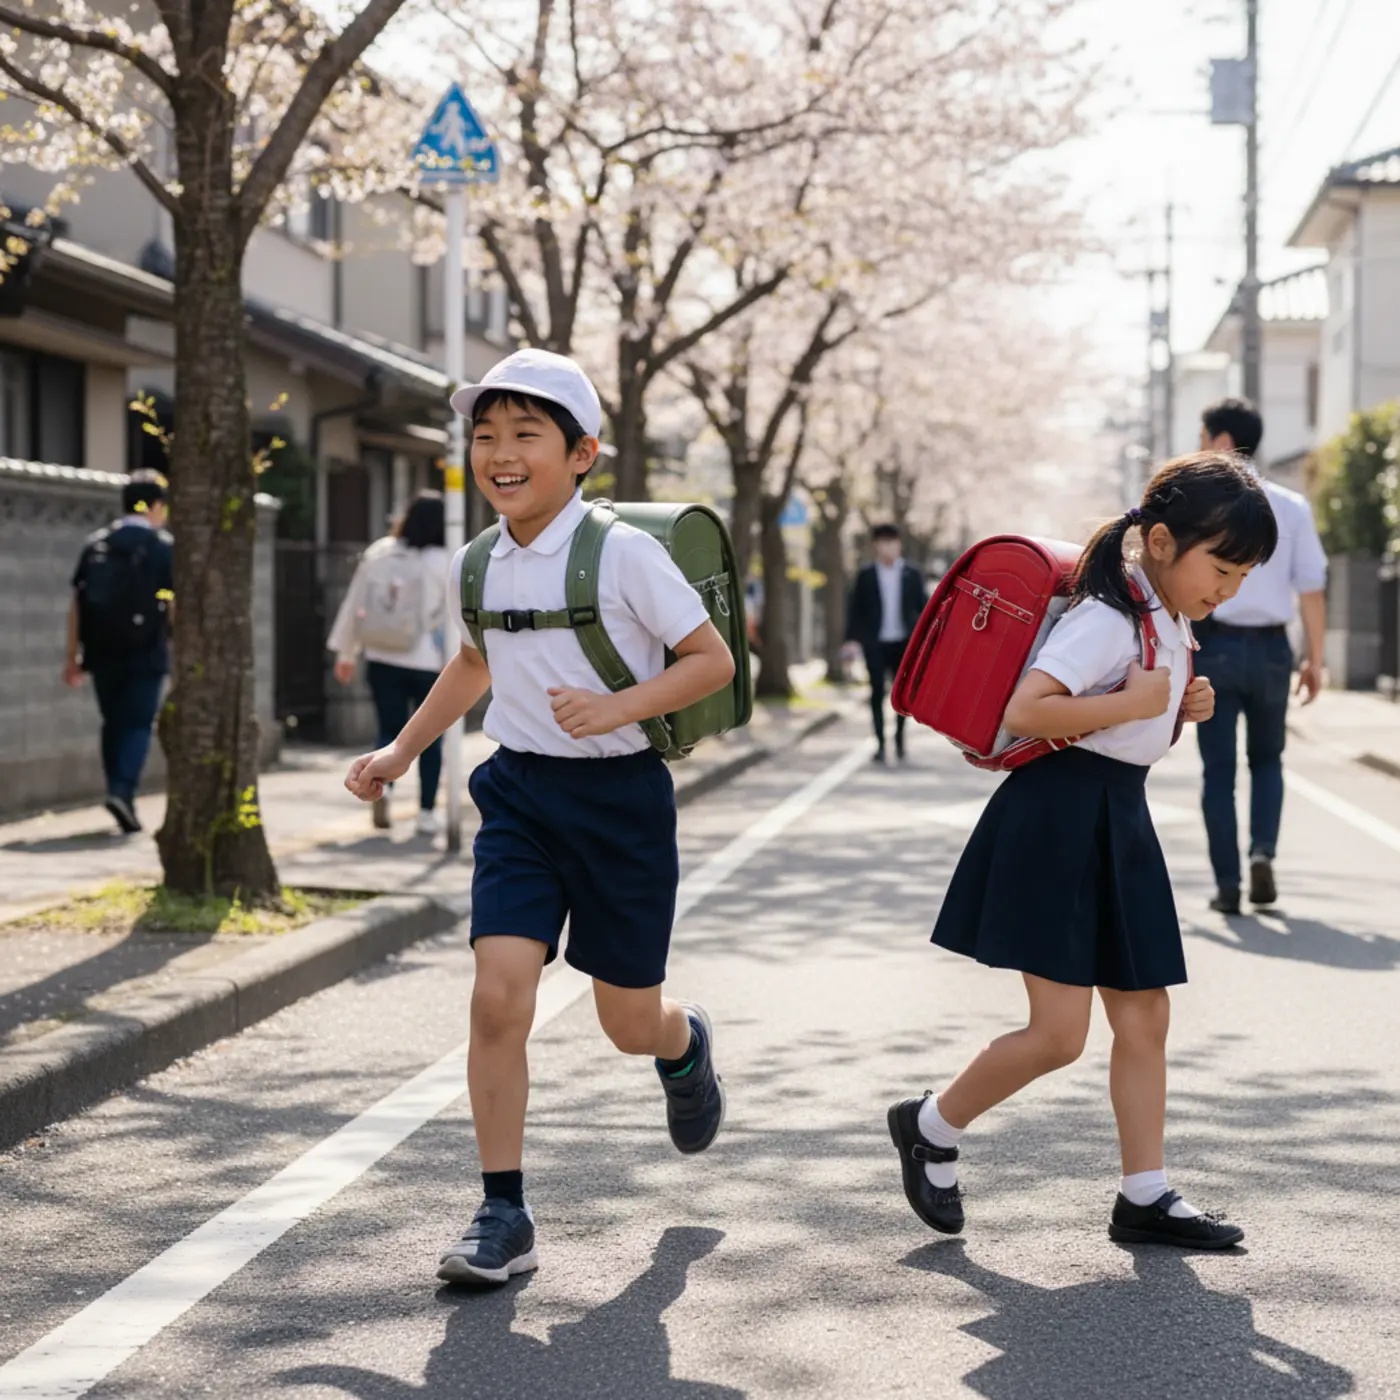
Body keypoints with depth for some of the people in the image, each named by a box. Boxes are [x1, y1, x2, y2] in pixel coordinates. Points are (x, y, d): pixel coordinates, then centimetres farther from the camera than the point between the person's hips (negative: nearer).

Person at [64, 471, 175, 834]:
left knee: (113, 723, 14)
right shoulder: (164, 546, -4)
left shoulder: (96, 545, 8)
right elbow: (175, 606, -8)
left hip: (102, 652, 4)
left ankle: (120, 795, 16)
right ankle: (123, 791, -19)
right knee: (138, 724, 0)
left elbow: (76, 605, 6)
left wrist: (72, 657, 11)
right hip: (145, 654, -4)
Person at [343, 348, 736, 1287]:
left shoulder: (624, 554, -14)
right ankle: (504, 1217, -4)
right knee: (499, 997, -13)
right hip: (521, 793, 4)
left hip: (618, 795, -3)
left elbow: (713, 660, -10)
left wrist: (618, 708, -24)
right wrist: (402, 751, 19)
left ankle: (686, 1050, 48)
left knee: (630, 1021, 8)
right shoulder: (478, 566, 3)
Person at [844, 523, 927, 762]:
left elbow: (923, 607, 6)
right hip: (875, 643, -1)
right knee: (877, 692, -2)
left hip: (903, 643, 1)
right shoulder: (866, 576, 2)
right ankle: (880, 742, 3)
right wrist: (852, 639, -6)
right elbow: (855, 610, 2)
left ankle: (899, 736, 24)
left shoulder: (912, 575, 5)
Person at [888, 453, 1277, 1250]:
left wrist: (1180, 708, 7)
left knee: (1145, 1017, 9)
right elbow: (1025, 711, -29)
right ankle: (932, 1128, 13)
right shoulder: (1109, 619, -18)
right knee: (1060, 1033, -8)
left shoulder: (1170, 622, 12)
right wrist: (1132, 703, -24)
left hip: (1119, 823, 10)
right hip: (1057, 822, -10)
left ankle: (1145, 1197, 16)